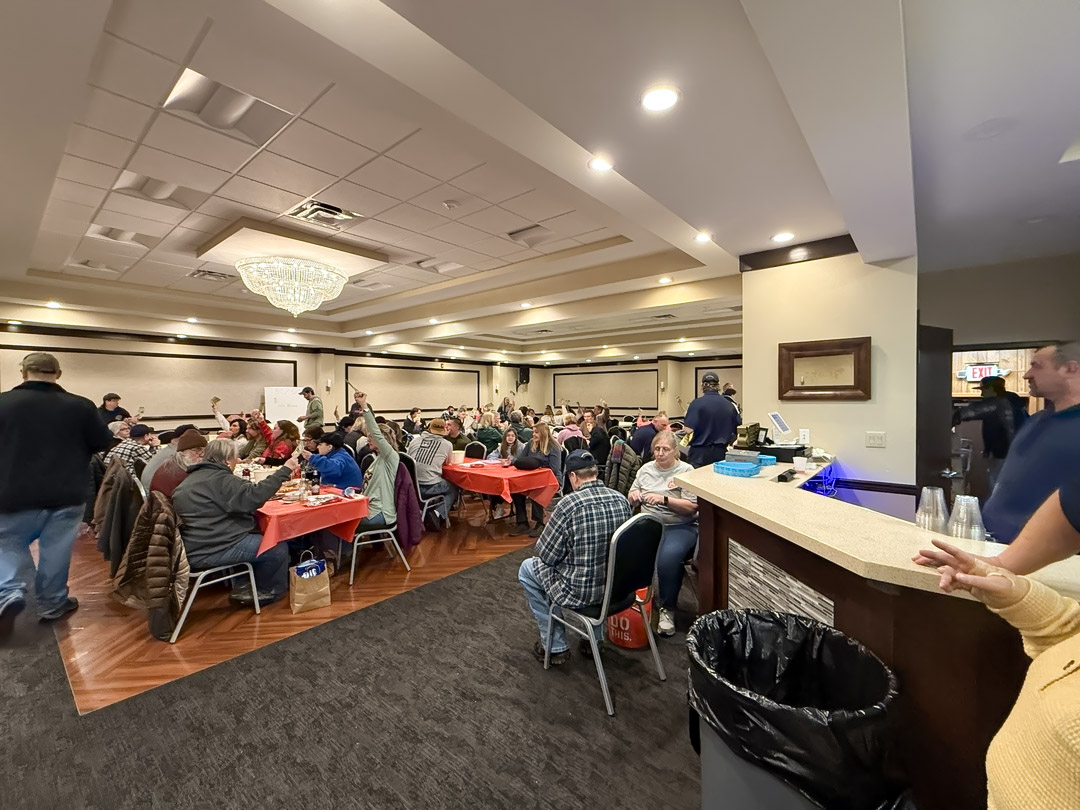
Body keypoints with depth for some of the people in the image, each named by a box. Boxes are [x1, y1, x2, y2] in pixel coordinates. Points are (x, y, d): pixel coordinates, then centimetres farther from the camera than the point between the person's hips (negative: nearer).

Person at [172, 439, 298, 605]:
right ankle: (267, 592, 19)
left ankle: (242, 588, 26)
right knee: (278, 548, -5)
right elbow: (255, 496, -31)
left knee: (255, 537, 27)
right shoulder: (218, 479, -18)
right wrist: (284, 470, -28)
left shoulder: (192, 477, 15)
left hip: (195, 547, 11)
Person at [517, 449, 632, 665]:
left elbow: (546, 554, -13)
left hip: (580, 591, -6)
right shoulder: (622, 500, -6)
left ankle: (555, 646, 22)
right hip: (617, 587, 6)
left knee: (527, 569, 17)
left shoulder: (569, 504, -23)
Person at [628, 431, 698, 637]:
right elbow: (631, 501, 20)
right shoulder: (646, 469, 13)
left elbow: (692, 507, -8)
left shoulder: (686, 470, -1)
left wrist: (664, 499, -20)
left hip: (680, 527, -4)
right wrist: (634, 495, -4)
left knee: (668, 557, -34)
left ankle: (668, 609, -11)